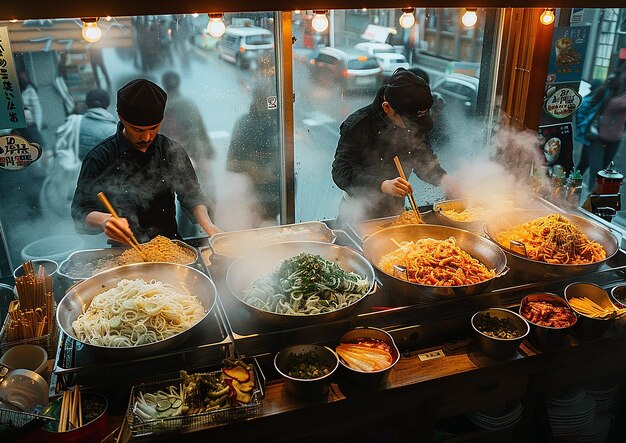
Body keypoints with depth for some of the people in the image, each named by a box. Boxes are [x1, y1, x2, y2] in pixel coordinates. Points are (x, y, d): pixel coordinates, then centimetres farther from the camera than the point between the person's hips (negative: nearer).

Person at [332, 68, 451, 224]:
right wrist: (383, 185, -41)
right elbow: (341, 172, -28)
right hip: (360, 212, -4)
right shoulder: (356, 125, -21)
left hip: (395, 210, 4)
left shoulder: (416, 123, -4)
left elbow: (425, 162, 7)